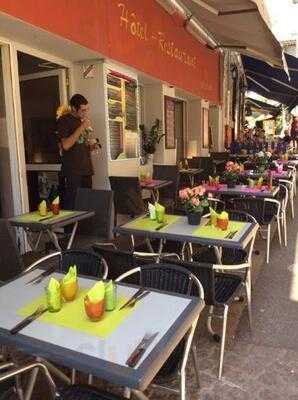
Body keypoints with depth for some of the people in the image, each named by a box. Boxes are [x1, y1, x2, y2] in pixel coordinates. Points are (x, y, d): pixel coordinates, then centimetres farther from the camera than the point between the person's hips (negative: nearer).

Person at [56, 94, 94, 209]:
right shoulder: (64, 120, -5)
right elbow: (66, 145, -16)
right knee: (71, 206, -8)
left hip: (86, 169, 7)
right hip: (72, 171, -7)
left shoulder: (83, 120, 18)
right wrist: (82, 127, -17)